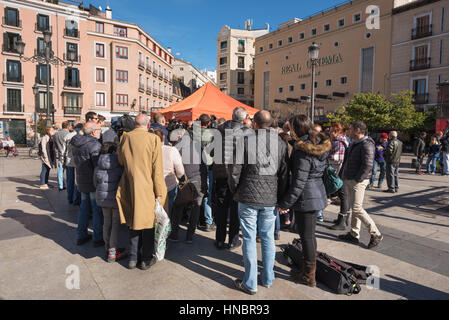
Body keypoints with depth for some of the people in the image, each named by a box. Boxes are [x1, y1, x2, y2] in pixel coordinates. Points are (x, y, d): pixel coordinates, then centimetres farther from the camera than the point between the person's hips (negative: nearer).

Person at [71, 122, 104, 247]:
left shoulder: (76, 144, 9)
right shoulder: (95, 145, -20)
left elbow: (77, 161, 15)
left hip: (81, 180, 9)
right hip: (93, 182, -8)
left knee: (84, 208, 18)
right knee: (97, 210, 2)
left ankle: (81, 236, 28)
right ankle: (98, 238, 10)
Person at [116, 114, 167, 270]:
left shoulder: (125, 138, 0)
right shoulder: (153, 139, -12)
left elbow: (120, 162, 11)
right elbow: (157, 169, -12)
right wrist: (159, 192, -7)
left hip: (129, 190, 4)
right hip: (147, 190, -4)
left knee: (134, 222, 17)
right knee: (148, 222, 10)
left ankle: (133, 258, 27)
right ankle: (146, 259, 22)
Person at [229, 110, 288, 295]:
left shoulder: (245, 141, -9)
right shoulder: (280, 143, 2)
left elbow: (235, 171, -8)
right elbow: (284, 174, 4)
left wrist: (235, 191, 8)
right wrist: (279, 197, 13)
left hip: (248, 198, -3)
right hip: (270, 199, 4)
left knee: (249, 239, 5)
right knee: (268, 237, 16)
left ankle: (250, 284, 16)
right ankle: (268, 279, 29)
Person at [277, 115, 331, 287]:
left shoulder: (303, 151, -22)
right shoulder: (318, 143, 5)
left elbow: (299, 182, -23)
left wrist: (284, 204, -14)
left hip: (306, 198, -9)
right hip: (316, 194, 9)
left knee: (307, 236, 4)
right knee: (309, 234, 21)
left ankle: (309, 276, 20)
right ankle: (309, 268, 36)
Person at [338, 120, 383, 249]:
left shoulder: (366, 144, -15)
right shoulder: (354, 144, 16)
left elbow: (367, 165, -23)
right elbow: (347, 161, 22)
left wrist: (357, 179, -20)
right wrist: (343, 176, 15)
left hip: (358, 181, -10)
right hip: (349, 181, 10)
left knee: (357, 209, -9)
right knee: (354, 208, 13)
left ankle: (376, 235, 3)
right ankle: (354, 235, 22)